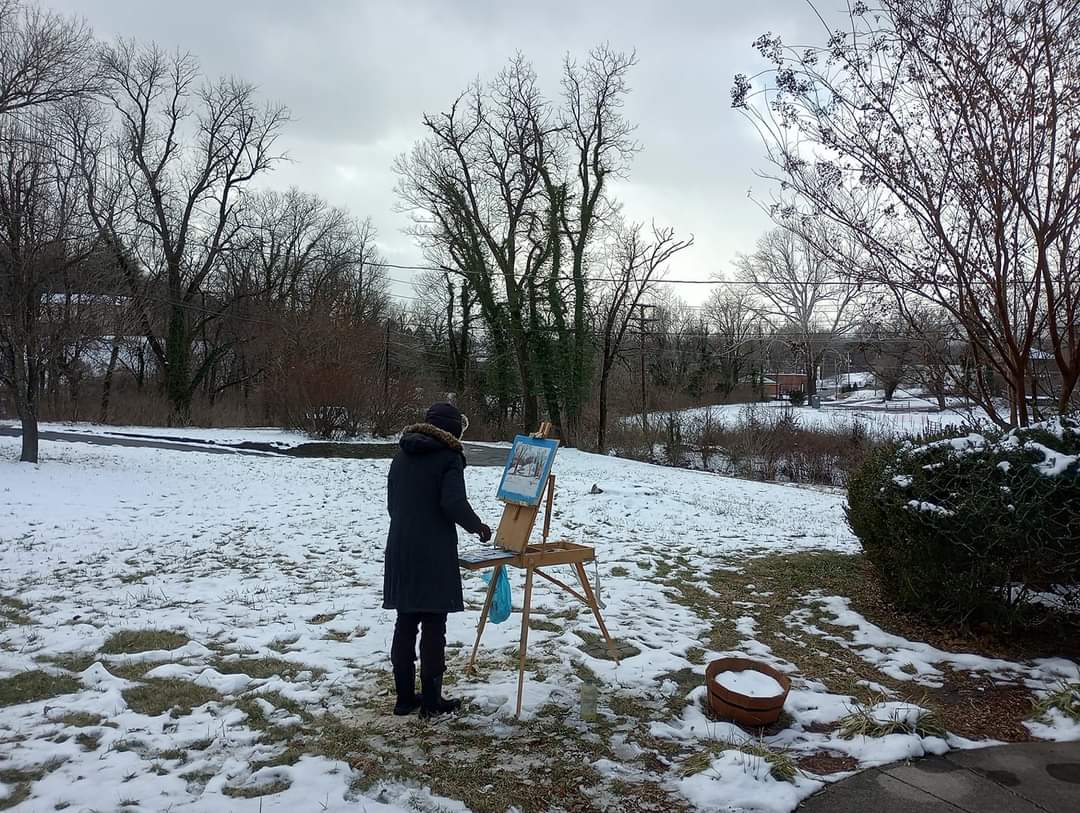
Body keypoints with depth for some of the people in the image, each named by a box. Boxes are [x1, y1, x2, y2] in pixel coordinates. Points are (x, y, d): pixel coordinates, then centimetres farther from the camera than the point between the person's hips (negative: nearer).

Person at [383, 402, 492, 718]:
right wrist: (477, 526, -2)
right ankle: (431, 701, 9)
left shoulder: (401, 457, 14)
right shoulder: (449, 457, -7)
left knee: (405, 624, 12)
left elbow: (392, 503, 17)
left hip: (400, 552, 6)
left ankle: (405, 697, 19)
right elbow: (454, 503, -18)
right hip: (434, 555, -6)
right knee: (433, 627, 2)